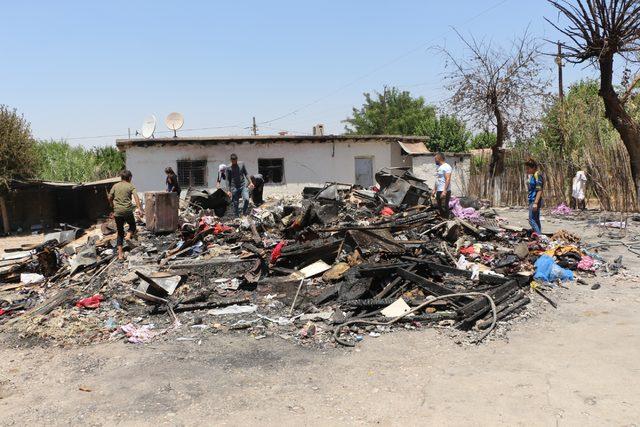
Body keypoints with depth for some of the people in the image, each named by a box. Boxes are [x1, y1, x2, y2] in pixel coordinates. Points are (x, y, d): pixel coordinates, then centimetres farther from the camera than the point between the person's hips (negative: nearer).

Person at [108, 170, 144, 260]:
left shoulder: (115, 186, 10)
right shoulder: (130, 186, 1)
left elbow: (110, 198, 12)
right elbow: (136, 197, -13)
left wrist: (113, 206, 30)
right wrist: (140, 209, -20)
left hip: (117, 212, 3)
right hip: (127, 210, -3)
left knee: (120, 233, 10)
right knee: (132, 225, 24)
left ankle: (120, 254, 6)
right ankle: (129, 236, -9)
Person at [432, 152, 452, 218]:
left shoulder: (446, 167, -11)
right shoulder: (438, 167, 18)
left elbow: (448, 179, -18)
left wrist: (444, 191, -23)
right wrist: (434, 189, 18)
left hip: (444, 191, -10)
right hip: (438, 191, 10)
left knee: (444, 207, -8)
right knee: (439, 207, 12)